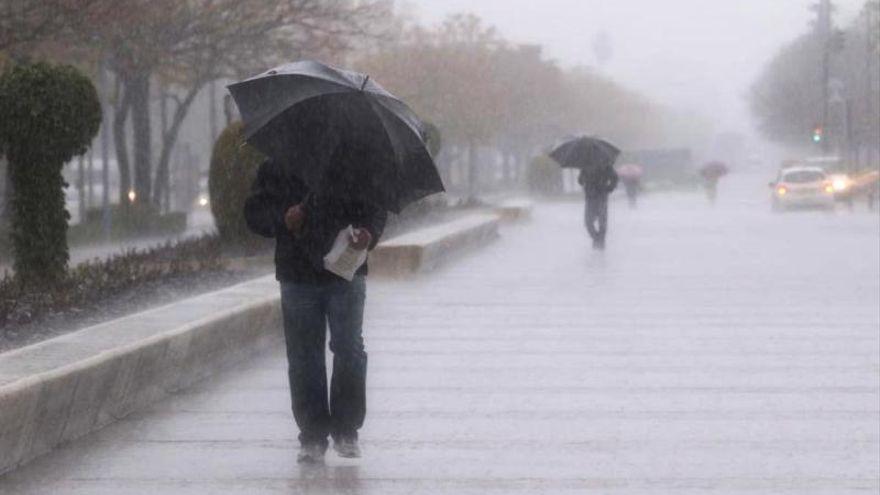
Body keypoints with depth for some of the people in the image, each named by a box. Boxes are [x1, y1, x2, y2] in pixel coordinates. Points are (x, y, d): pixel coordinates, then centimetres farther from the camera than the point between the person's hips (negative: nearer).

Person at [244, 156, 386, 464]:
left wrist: (369, 233, -16)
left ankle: (346, 431, 5)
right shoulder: (274, 170, 9)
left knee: (349, 350, -7)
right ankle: (313, 437, 10)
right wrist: (282, 219, -14)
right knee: (304, 358, 2)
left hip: (346, 275, -1)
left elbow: (375, 209, 6)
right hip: (297, 278, 1)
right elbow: (255, 214, 7)